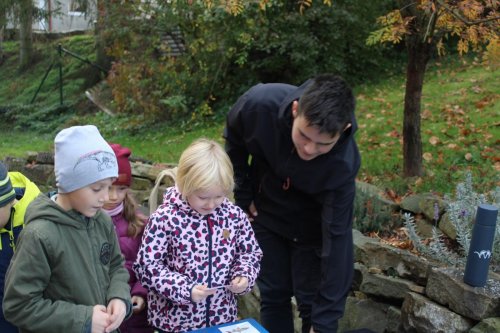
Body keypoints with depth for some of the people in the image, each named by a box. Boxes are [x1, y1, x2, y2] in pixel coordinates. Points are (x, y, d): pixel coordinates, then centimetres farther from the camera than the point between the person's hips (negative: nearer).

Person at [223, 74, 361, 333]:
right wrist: (242, 193, -3)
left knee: (312, 303, 1)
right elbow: (233, 139, -7)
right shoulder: (259, 104, -32)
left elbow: (335, 237, -30)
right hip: (265, 213, 2)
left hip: (311, 225, -2)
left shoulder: (343, 163, -36)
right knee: (272, 296, 11)